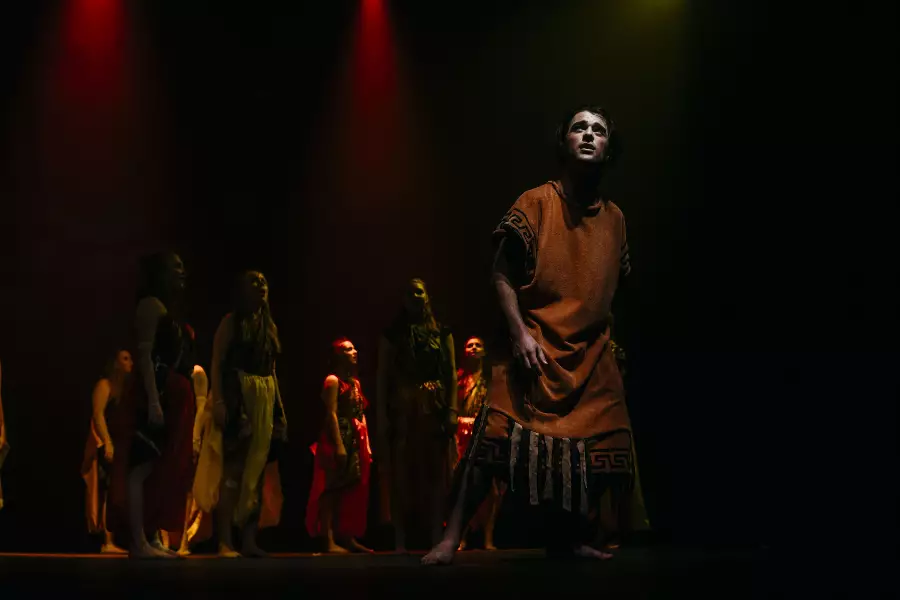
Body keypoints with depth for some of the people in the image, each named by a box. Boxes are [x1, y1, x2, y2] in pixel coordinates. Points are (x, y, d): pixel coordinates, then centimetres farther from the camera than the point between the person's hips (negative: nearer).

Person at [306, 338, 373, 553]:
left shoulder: (355, 382, 19)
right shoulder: (333, 380, -6)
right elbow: (331, 413, -14)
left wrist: (366, 444, 12)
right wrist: (339, 445, -21)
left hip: (356, 441, 9)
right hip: (339, 439, -9)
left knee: (352, 490, 8)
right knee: (332, 489, -10)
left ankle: (348, 538, 12)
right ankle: (330, 541, -13)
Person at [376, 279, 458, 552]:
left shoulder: (442, 335, 12)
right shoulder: (392, 336, 8)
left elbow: (452, 376, 6)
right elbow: (382, 379, 3)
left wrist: (452, 410, -6)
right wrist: (382, 416, -6)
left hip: (435, 411, 1)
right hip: (403, 412, -1)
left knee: (436, 473, -1)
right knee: (402, 474, -3)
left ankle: (437, 539, 2)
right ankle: (400, 542, -1)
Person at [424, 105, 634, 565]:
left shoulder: (614, 218, 10)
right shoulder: (536, 203, -4)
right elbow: (502, 274, -6)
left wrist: (606, 334, 14)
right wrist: (519, 331, -17)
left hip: (592, 355, 5)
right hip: (537, 349, -5)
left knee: (598, 451, 2)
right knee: (496, 437, -18)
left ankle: (567, 539, 18)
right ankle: (451, 537, -15)